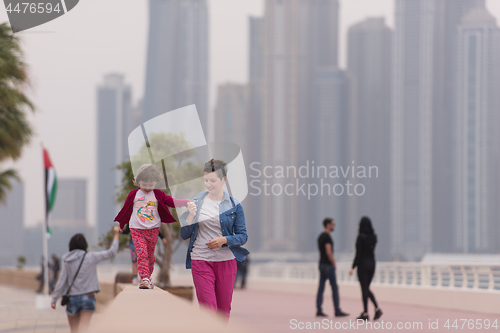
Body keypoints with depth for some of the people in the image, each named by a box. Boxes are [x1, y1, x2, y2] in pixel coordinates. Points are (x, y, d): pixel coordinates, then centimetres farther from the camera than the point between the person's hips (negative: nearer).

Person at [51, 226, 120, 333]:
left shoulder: (67, 261, 0)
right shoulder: (91, 257, -5)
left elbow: (62, 281, -2)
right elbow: (111, 252, -2)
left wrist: (54, 299, 5)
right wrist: (116, 234, 8)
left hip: (72, 299, 2)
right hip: (87, 297, -2)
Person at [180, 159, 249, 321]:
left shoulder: (234, 205, 1)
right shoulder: (196, 202, 4)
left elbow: (243, 236, 2)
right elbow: (184, 235, 6)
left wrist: (224, 240, -16)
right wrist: (191, 215, -11)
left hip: (226, 260, 1)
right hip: (201, 261, -1)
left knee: (224, 309, 8)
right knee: (208, 308, -9)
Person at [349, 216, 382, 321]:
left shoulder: (361, 237, -14)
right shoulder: (374, 236, 5)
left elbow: (358, 254, -17)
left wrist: (353, 267, -12)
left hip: (363, 264, -6)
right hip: (372, 264, 6)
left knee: (364, 289, 0)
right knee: (367, 288, 16)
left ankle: (365, 313, 3)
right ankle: (377, 309, 0)